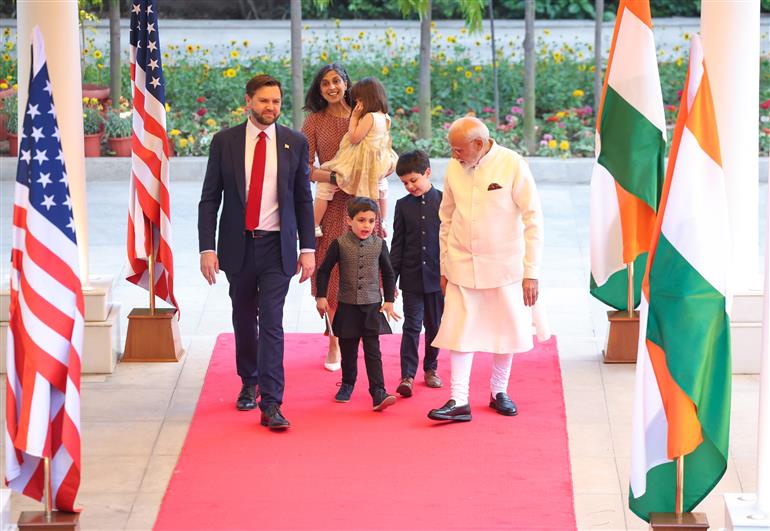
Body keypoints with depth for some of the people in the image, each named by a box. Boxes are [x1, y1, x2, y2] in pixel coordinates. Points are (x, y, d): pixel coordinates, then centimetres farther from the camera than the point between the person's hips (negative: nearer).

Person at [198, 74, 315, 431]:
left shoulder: (295, 143, 2)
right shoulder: (225, 142, 1)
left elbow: (303, 198, 6)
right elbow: (209, 198, 1)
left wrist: (308, 248, 1)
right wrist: (207, 248, -7)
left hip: (277, 247, -1)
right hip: (238, 245, 1)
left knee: (272, 323, -9)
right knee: (244, 320, 14)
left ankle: (271, 404, -12)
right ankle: (249, 384, 35)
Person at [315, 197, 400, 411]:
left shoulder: (379, 244, -1)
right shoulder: (340, 244, -5)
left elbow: (388, 274, 9)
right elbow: (324, 271, 4)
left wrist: (389, 301, 5)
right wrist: (321, 297, 0)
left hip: (372, 305, 0)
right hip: (347, 306, 0)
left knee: (373, 350, -6)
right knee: (348, 349, 11)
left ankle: (378, 393, -11)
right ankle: (347, 384, 31)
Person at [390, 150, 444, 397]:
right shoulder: (403, 205, 4)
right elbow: (397, 245, 7)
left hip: (437, 276, -1)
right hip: (411, 277, 1)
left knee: (434, 326, 11)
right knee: (412, 326, -4)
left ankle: (430, 368, 27)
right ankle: (407, 375, -7)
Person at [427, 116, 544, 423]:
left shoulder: (512, 165, -12)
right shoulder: (454, 168, 0)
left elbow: (533, 219, -8)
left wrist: (531, 272, -10)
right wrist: (444, 268, 12)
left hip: (504, 265, -2)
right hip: (462, 266, 2)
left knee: (505, 330, 9)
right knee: (459, 331, -3)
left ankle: (499, 391, 26)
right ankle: (458, 401, -2)